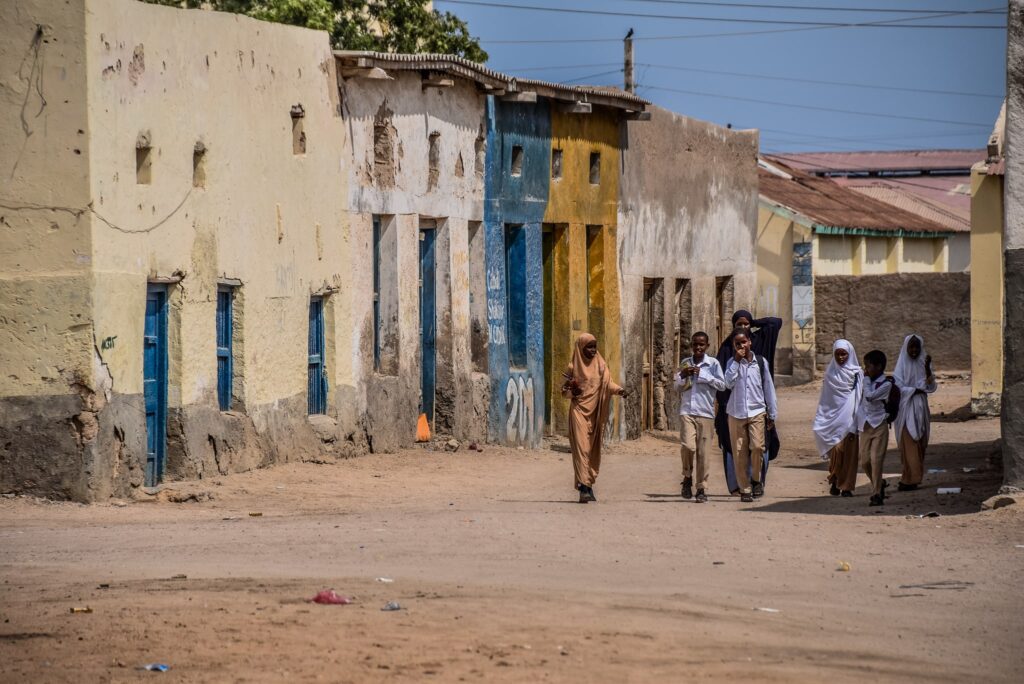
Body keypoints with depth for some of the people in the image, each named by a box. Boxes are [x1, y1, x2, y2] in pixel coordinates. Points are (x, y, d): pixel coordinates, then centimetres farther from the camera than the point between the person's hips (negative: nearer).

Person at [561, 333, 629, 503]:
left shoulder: (600, 365, 8)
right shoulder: (573, 367, 2)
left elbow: (608, 383, -1)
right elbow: (564, 390, 7)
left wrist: (618, 390, -21)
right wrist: (571, 391, -16)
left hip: (595, 412, 3)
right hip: (579, 411, -3)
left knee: (594, 449, 6)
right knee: (581, 447, -13)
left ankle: (589, 484, 16)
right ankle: (584, 487, -20)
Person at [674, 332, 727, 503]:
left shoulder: (713, 363, 3)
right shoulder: (685, 363, 12)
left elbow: (722, 385, -1)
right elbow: (677, 387, 16)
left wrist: (703, 375, -9)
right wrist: (682, 376, -5)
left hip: (705, 413, -1)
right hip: (687, 411, 1)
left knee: (703, 453, -1)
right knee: (688, 446, -17)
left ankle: (702, 489, 7)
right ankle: (687, 477, 7)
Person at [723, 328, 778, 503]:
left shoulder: (760, 362, 6)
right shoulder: (732, 363, 6)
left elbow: (768, 388, 10)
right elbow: (729, 383, -12)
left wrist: (772, 414, 10)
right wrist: (737, 361, -11)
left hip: (757, 412, -1)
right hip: (736, 414, 1)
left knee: (757, 446, -18)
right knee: (740, 453, 0)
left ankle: (757, 479, 4)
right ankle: (744, 489, 7)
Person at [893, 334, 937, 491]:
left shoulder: (923, 364, 9)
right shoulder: (902, 366, -2)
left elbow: (931, 388, 1)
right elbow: (898, 388, -9)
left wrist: (927, 369, -11)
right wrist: (917, 390, -12)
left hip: (921, 409, 5)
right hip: (906, 409, -5)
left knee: (920, 445, 4)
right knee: (909, 444, -10)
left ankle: (910, 479, 9)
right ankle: (909, 479, -10)